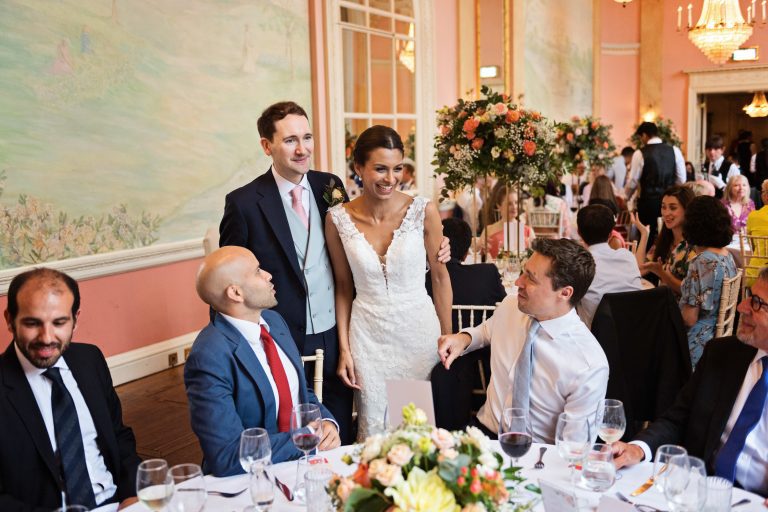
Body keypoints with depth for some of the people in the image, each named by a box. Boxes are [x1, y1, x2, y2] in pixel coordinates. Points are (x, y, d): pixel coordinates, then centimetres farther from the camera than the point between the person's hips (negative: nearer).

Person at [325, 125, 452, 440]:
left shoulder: (423, 211, -9)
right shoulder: (338, 219, -6)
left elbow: (440, 276, 0)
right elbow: (343, 288, 4)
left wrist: (448, 339, 1)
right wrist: (344, 349, 2)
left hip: (420, 331, 0)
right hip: (368, 337, 1)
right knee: (374, 432, 10)